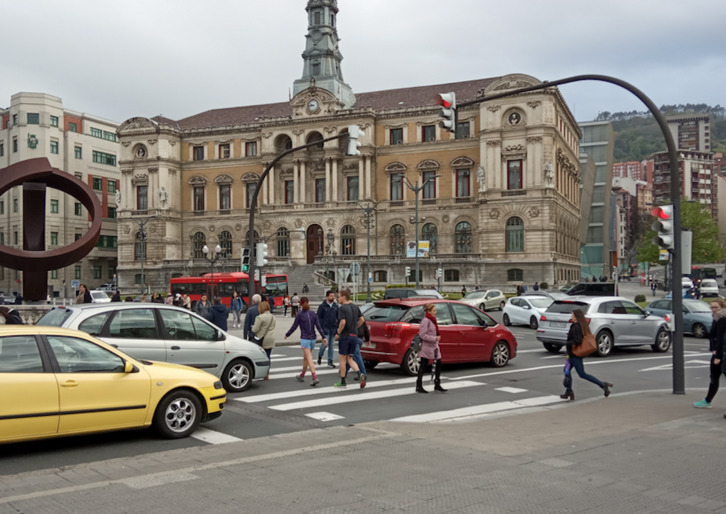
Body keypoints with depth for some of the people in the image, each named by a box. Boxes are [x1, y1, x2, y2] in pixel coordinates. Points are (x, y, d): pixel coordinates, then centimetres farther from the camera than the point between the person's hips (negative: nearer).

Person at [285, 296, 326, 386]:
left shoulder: (299, 314, -7)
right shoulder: (313, 314, 4)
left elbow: (294, 327, -3)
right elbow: (319, 326, -2)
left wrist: (287, 335, 10)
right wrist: (323, 337, -3)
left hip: (305, 339, -5)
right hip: (313, 339, 5)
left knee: (309, 359, -10)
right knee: (305, 357, 19)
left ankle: (315, 378, -23)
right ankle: (302, 376, 32)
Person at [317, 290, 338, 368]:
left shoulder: (335, 306, 9)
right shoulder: (322, 306, -4)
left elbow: (338, 317, 15)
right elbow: (318, 317, -4)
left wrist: (338, 327, 4)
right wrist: (321, 328, -11)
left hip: (333, 329, 4)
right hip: (325, 328, -4)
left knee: (331, 345, 7)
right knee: (325, 343, -11)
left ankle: (330, 362, 12)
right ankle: (320, 356, 16)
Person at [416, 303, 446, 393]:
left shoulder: (432, 320, 14)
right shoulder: (425, 320, -15)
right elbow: (422, 335, -21)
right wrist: (435, 338, -21)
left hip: (433, 347, 9)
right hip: (426, 347, -9)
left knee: (438, 364, 7)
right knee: (423, 367, -1)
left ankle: (437, 385, 16)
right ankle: (419, 387, 8)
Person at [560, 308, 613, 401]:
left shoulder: (576, 327, -21)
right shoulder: (583, 326, 8)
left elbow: (577, 341, -28)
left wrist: (568, 343, -13)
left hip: (575, 354, -10)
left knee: (582, 374, -3)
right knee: (567, 370, 15)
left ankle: (602, 385, -3)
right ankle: (568, 392, 15)